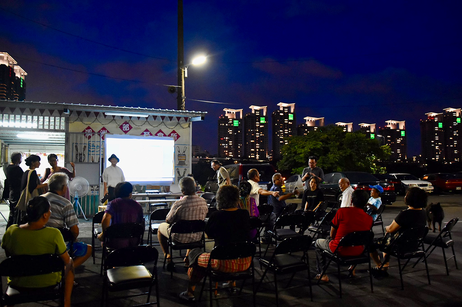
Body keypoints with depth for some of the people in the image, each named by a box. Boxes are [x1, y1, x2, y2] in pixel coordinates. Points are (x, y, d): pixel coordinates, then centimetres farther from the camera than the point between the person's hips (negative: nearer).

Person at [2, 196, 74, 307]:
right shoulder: (54, 234, -26)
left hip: (18, 283, 3)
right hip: (47, 283, -3)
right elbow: (67, 261, -15)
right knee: (70, 262, 25)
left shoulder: (11, 231, -17)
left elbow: (8, 255, 2)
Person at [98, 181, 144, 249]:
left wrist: (104, 234, -7)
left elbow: (105, 220, -23)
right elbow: (141, 223, 5)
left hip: (116, 243, -2)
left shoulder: (113, 203, -8)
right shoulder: (138, 206, 0)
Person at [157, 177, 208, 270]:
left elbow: (168, 221, -12)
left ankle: (168, 256, 28)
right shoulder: (203, 201, -11)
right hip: (197, 237, 4)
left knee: (161, 227, 24)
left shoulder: (179, 204, -26)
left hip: (180, 237, -4)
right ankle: (188, 256, 37)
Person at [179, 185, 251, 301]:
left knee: (195, 254, 20)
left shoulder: (216, 216, -14)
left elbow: (208, 235, 4)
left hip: (224, 263, -4)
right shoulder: (245, 214, -2)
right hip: (245, 262, 5)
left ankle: (190, 291, 30)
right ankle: (232, 282, 50)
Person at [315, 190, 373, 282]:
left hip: (340, 250, -4)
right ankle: (352, 267, 41)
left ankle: (322, 274, 21)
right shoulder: (369, 219, -7)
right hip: (358, 252, 4)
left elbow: (332, 234, -6)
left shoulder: (342, 211, -17)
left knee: (318, 242, 23)